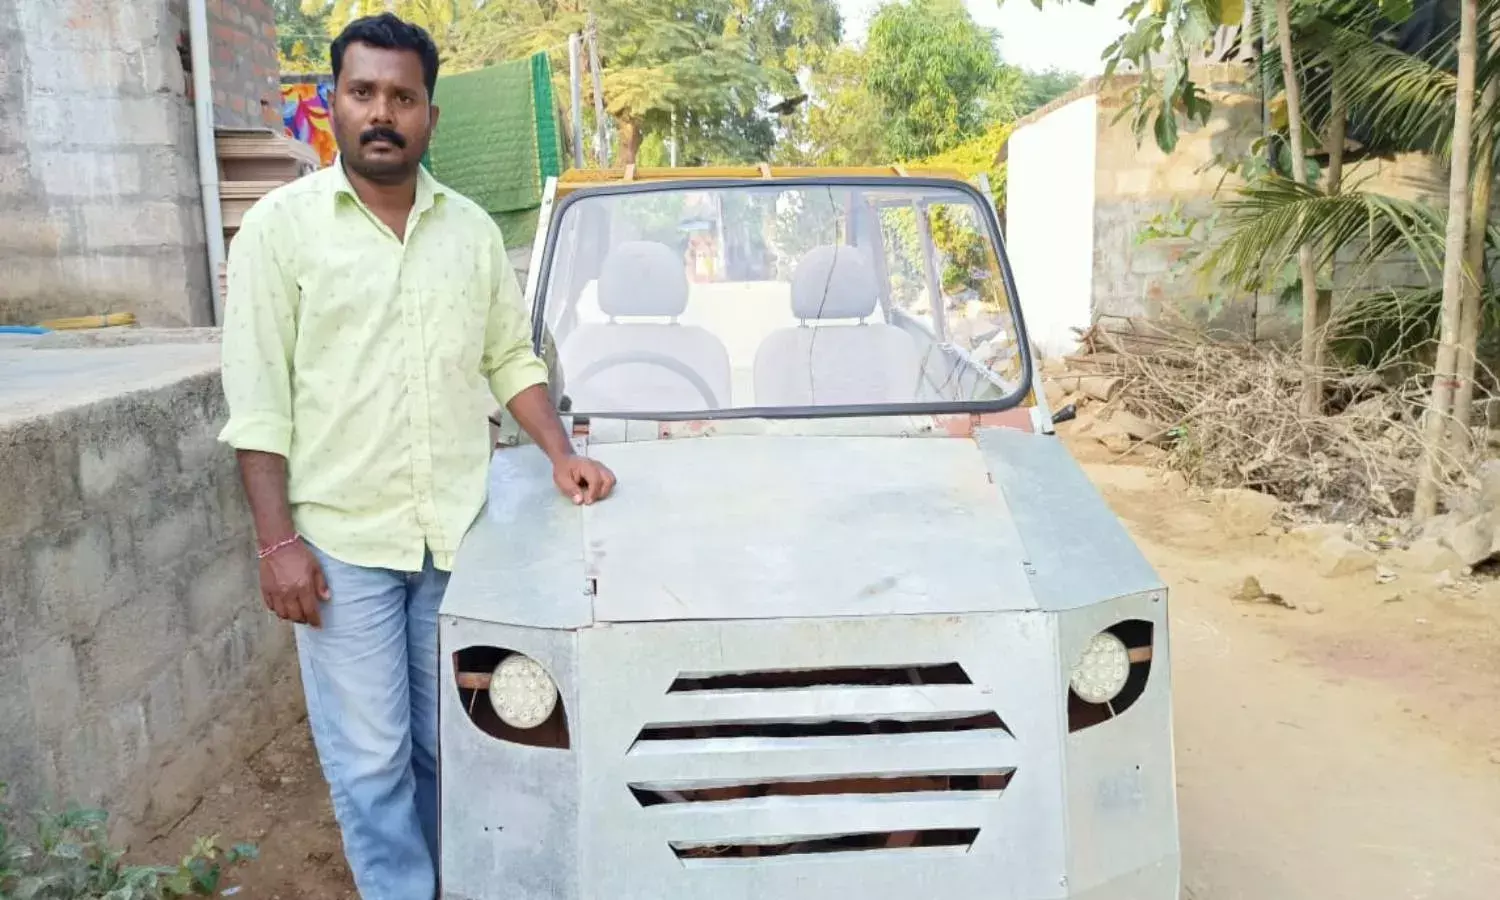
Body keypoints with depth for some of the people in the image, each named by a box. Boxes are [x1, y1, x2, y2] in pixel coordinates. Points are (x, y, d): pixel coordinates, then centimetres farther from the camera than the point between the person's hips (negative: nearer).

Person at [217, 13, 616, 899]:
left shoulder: (473, 228, 7)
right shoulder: (282, 225, -3)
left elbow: (512, 359, 14)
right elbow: (258, 401, -5)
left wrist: (561, 454, 0)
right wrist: (278, 541, -10)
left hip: (459, 533, 3)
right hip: (343, 541, -3)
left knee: (451, 747, 14)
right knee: (371, 759, 5)